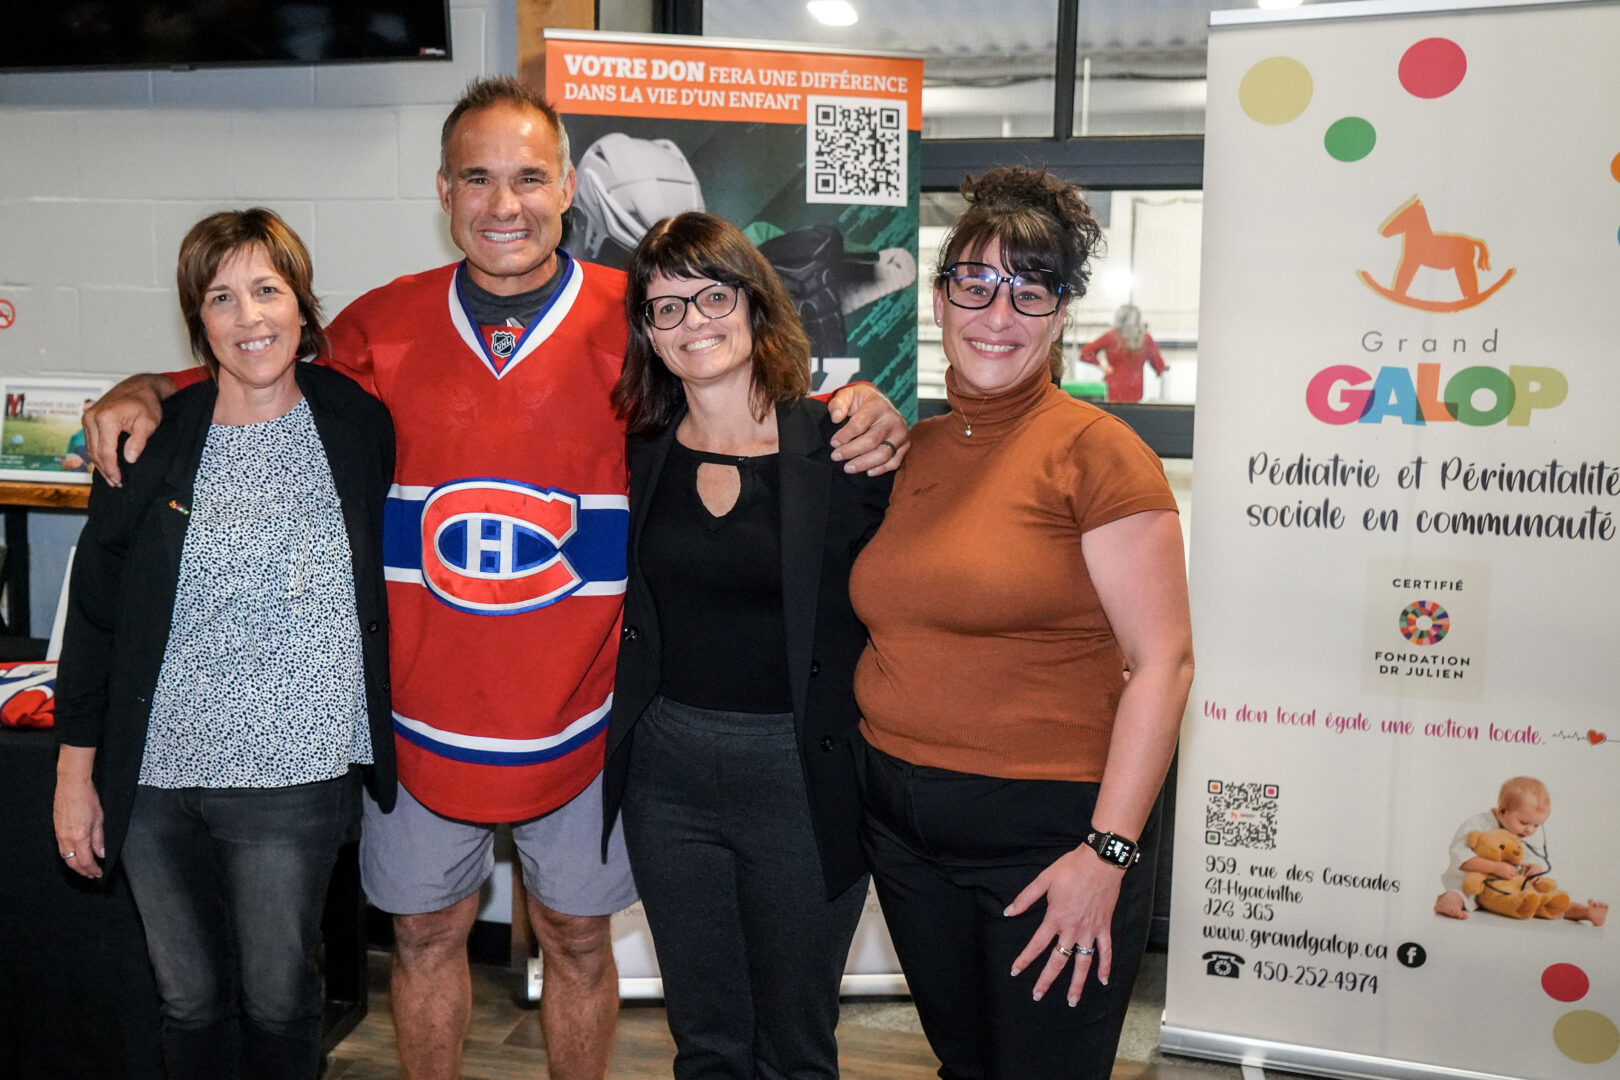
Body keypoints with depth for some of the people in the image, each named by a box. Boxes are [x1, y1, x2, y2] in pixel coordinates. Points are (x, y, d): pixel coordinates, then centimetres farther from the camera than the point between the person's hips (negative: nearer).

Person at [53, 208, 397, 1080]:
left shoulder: (358, 425, -3)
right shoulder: (153, 439, -2)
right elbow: (94, 610, 4)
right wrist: (76, 769, 4)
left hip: (295, 778, -1)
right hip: (154, 777, 2)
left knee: (279, 1000, 10)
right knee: (189, 999, 16)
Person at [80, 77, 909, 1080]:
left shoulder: (636, 321, -7)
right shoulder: (383, 325, -1)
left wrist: (858, 413, -20)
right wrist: (145, 390, -4)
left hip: (577, 718, -1)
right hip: (423, 714, 2)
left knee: (578, 939, 16)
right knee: (426, 933, 18)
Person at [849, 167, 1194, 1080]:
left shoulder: (1095, 450, -12)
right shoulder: (909, 450, 7)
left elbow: (1163, 662, -16)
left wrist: (1107, 853, -18)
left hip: (1051, 829, -6)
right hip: (903, 825, 6)